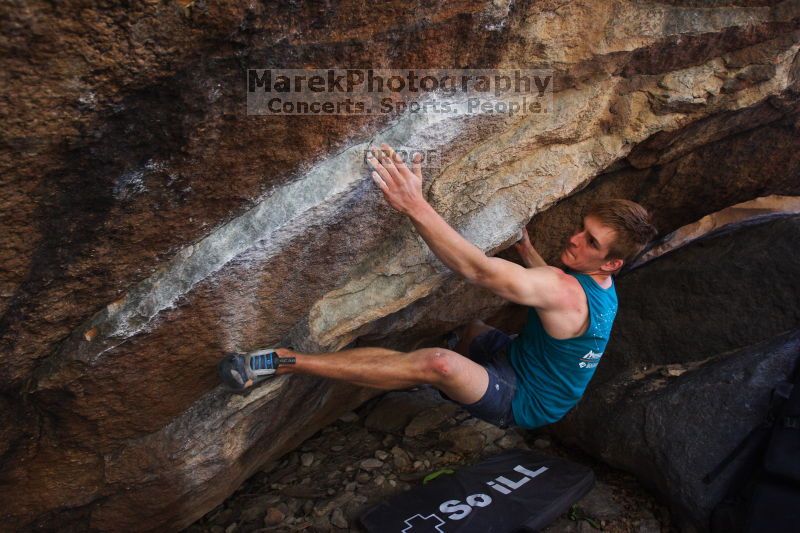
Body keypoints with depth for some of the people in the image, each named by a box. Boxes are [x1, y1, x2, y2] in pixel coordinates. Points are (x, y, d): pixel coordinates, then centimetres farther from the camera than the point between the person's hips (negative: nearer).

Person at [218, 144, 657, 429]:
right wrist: (526, 248, 15)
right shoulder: (600, 285, -1)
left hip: (520, 401, -10)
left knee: (437, 363, -38)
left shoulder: (566, 292, -31)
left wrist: (416, 205, -50)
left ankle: (284, 361, -40)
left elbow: (479, 270, -44)